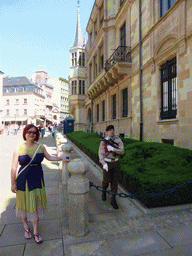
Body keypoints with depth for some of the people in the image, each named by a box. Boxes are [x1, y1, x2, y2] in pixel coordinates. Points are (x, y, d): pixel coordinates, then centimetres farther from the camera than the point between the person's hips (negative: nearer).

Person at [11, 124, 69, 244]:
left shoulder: (40, 147, -1)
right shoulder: (19, 149, -9)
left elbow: (49, 157, 12)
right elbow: (14, 168, -7)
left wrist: (61, 158, -2)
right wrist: (13, 183, -6)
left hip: (37, 179, 2)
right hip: (24, 180, -2)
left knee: (36, 204, 10)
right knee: (25, 204, 14)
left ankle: (36, 232, 28)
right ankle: (26, 227, 41)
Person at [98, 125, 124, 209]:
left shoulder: (118, 140, -3)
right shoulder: (103, 142, -8)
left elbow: (122, 151, -10)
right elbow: (101, 154, -11)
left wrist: (112, 149, -24)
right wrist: (104, 164, -23)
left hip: (115, 162, 2)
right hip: (107, 163, -2)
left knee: (115, 181, 4)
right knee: (106, 180, 5)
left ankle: (113, 200, 15)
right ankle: (104, 191, 40)